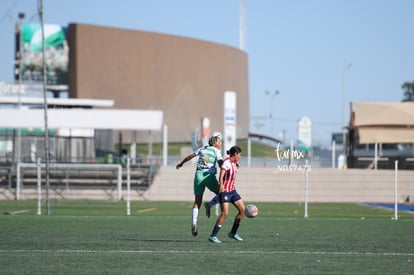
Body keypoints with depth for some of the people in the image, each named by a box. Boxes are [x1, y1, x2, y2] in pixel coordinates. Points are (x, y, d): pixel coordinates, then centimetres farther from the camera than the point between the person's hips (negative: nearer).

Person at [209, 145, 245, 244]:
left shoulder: (234, 163, 8)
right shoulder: (227, 162, -18)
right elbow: (221, 175, -33)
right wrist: (221, 185, -48)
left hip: (232, 190, 9)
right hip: (225, 191, -9)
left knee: (242, 209, 5)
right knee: (225, 213, -17)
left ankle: (233, 233, 16)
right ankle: (213, 236, -12)